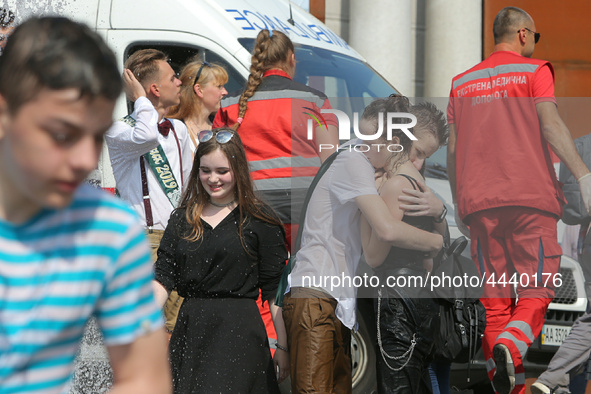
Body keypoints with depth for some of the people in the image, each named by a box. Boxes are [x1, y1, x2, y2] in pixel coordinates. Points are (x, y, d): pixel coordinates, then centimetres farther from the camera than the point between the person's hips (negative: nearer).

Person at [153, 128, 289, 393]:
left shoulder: (260, 220, 0)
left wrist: (283, 347, -2)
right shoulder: (182, 219, 12)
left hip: (239, 333, -4)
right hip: (190, 332, 4)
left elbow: (274, 291, -1)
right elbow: (163, 279, 8)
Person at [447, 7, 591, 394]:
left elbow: (453, 150, 16)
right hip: (530, 193, -4)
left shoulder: (463, 82, 19)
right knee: (537, 287, -2)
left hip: (480, 200, 4)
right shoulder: (534, 71, 5)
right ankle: (511, 345, -29)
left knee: (495, 292, 7)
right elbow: (550, 123, -11)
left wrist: (459, 207, 22)